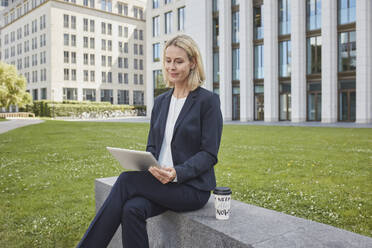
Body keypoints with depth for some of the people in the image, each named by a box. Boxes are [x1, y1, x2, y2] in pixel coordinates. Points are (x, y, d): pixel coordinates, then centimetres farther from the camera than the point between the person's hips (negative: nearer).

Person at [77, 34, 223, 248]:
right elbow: (152, 145, 15)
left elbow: (209, 154, -9)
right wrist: (152, 166, -8)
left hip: (192, 186, -5)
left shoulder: (208, 100, -6)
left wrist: (177, 173, -24)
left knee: (127, 180, -24)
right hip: (160, 182, 5)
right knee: (132, 210, -26)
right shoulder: (161, 101, 13)